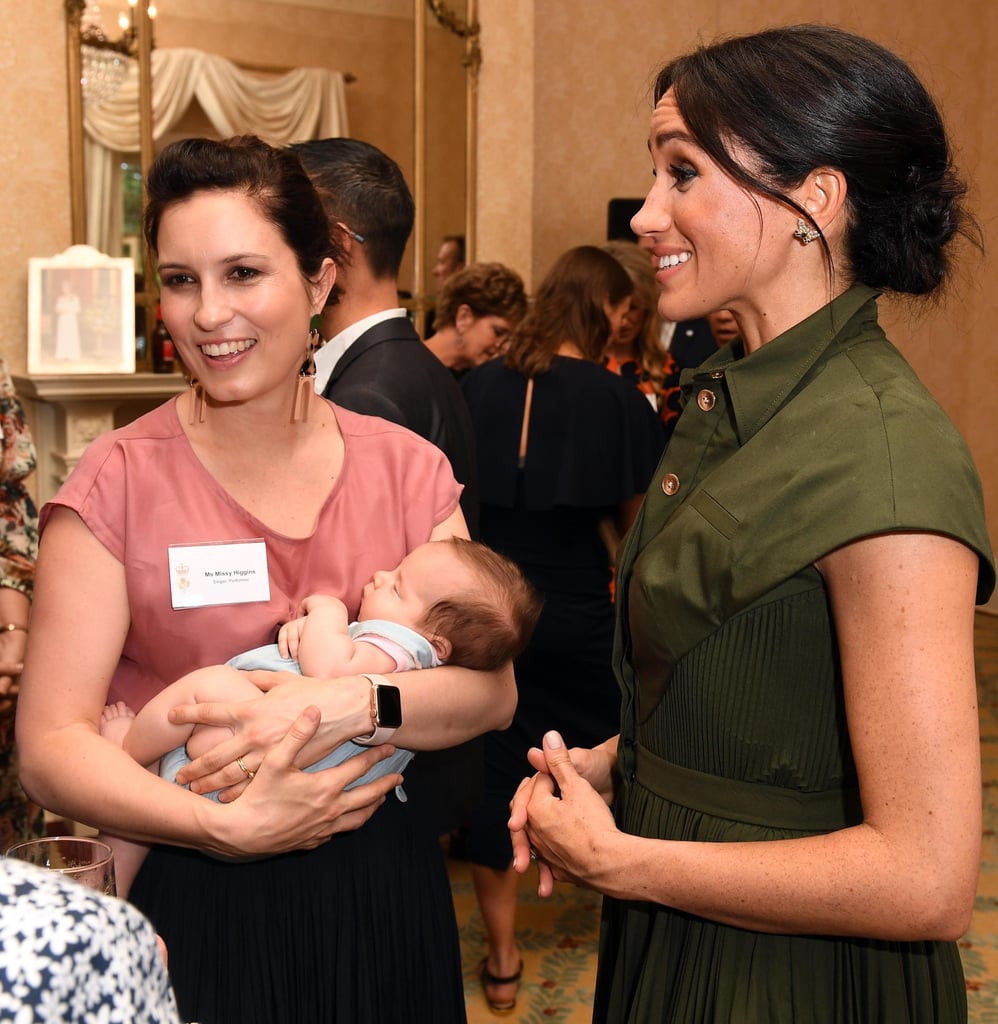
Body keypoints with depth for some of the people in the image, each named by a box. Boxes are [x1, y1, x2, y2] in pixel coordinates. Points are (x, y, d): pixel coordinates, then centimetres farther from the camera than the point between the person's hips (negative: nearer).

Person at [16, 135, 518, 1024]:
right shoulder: (120, 483, -10)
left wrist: (351, 705, -23)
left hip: (383, 902, 3)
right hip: (196, 908, -3)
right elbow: (52, 745, -14)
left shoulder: (406, 468, -1)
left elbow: (493, 690, -6)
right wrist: (226, 825, -25)